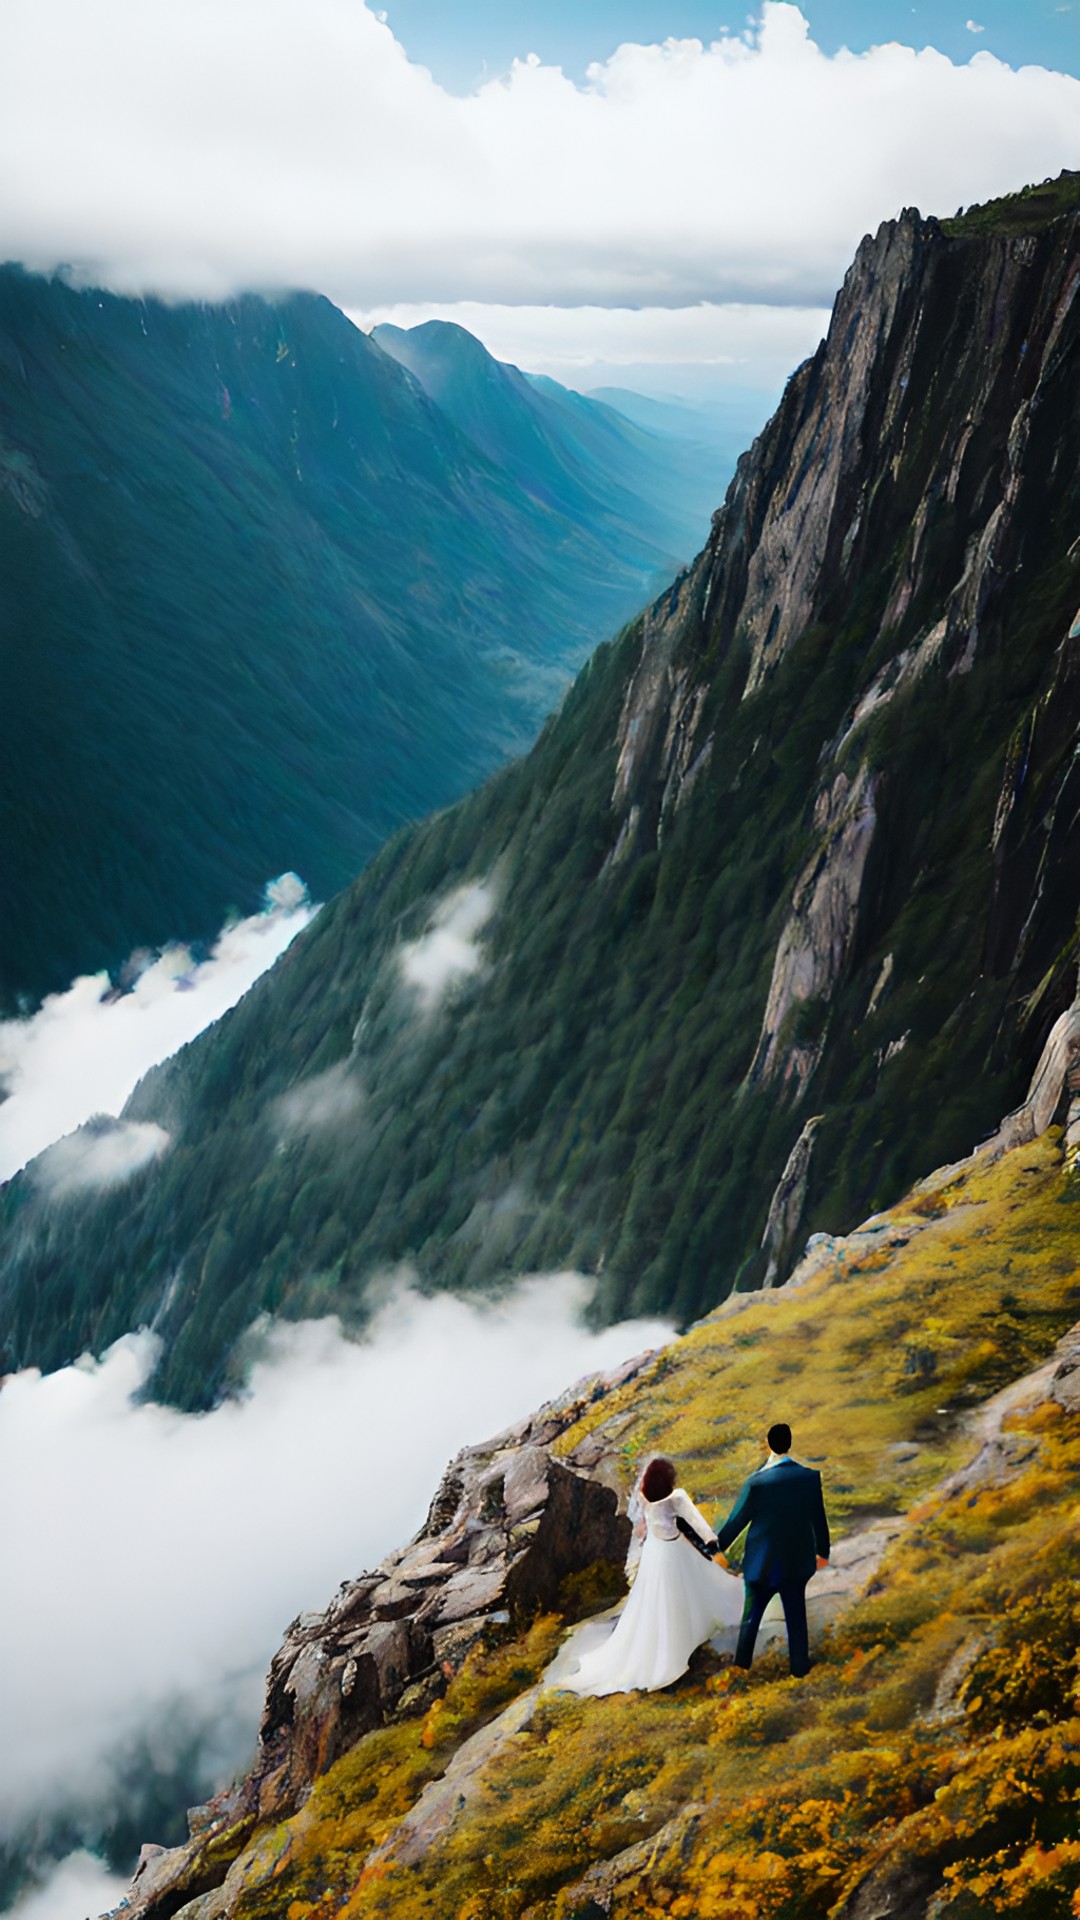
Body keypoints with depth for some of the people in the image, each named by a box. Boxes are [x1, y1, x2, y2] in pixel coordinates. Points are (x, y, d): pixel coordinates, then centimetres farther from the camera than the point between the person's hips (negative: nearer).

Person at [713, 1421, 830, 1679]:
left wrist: (720, 1547, 5)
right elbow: (819, 1519, -1)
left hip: (761, 1563, -2)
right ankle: (800, 1667, 27)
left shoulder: (756, 1482, -20)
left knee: (752, 1615, 16)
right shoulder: (810, 1477, -13)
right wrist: (823, 1551, 15)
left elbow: (736, 1520, -11)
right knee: (796, 1617, 17)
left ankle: (741, 1664, 27)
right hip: (796, 1562, 2)